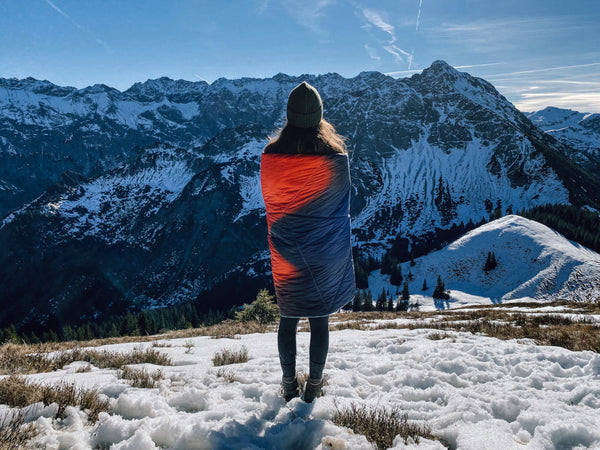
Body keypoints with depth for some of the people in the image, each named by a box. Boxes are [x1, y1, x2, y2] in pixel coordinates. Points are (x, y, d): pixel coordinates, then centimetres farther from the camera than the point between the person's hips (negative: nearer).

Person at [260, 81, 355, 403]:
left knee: (288, 319, 16)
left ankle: (289, 384, 29)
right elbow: (343, 204, -1)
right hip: (325, 255, 0)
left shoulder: (270, 156, -12)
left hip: (285, 255, 1)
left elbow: (267, 198, 2)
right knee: (320, 320, 13)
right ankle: (314, 385, 27)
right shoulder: (336, 156, -13)